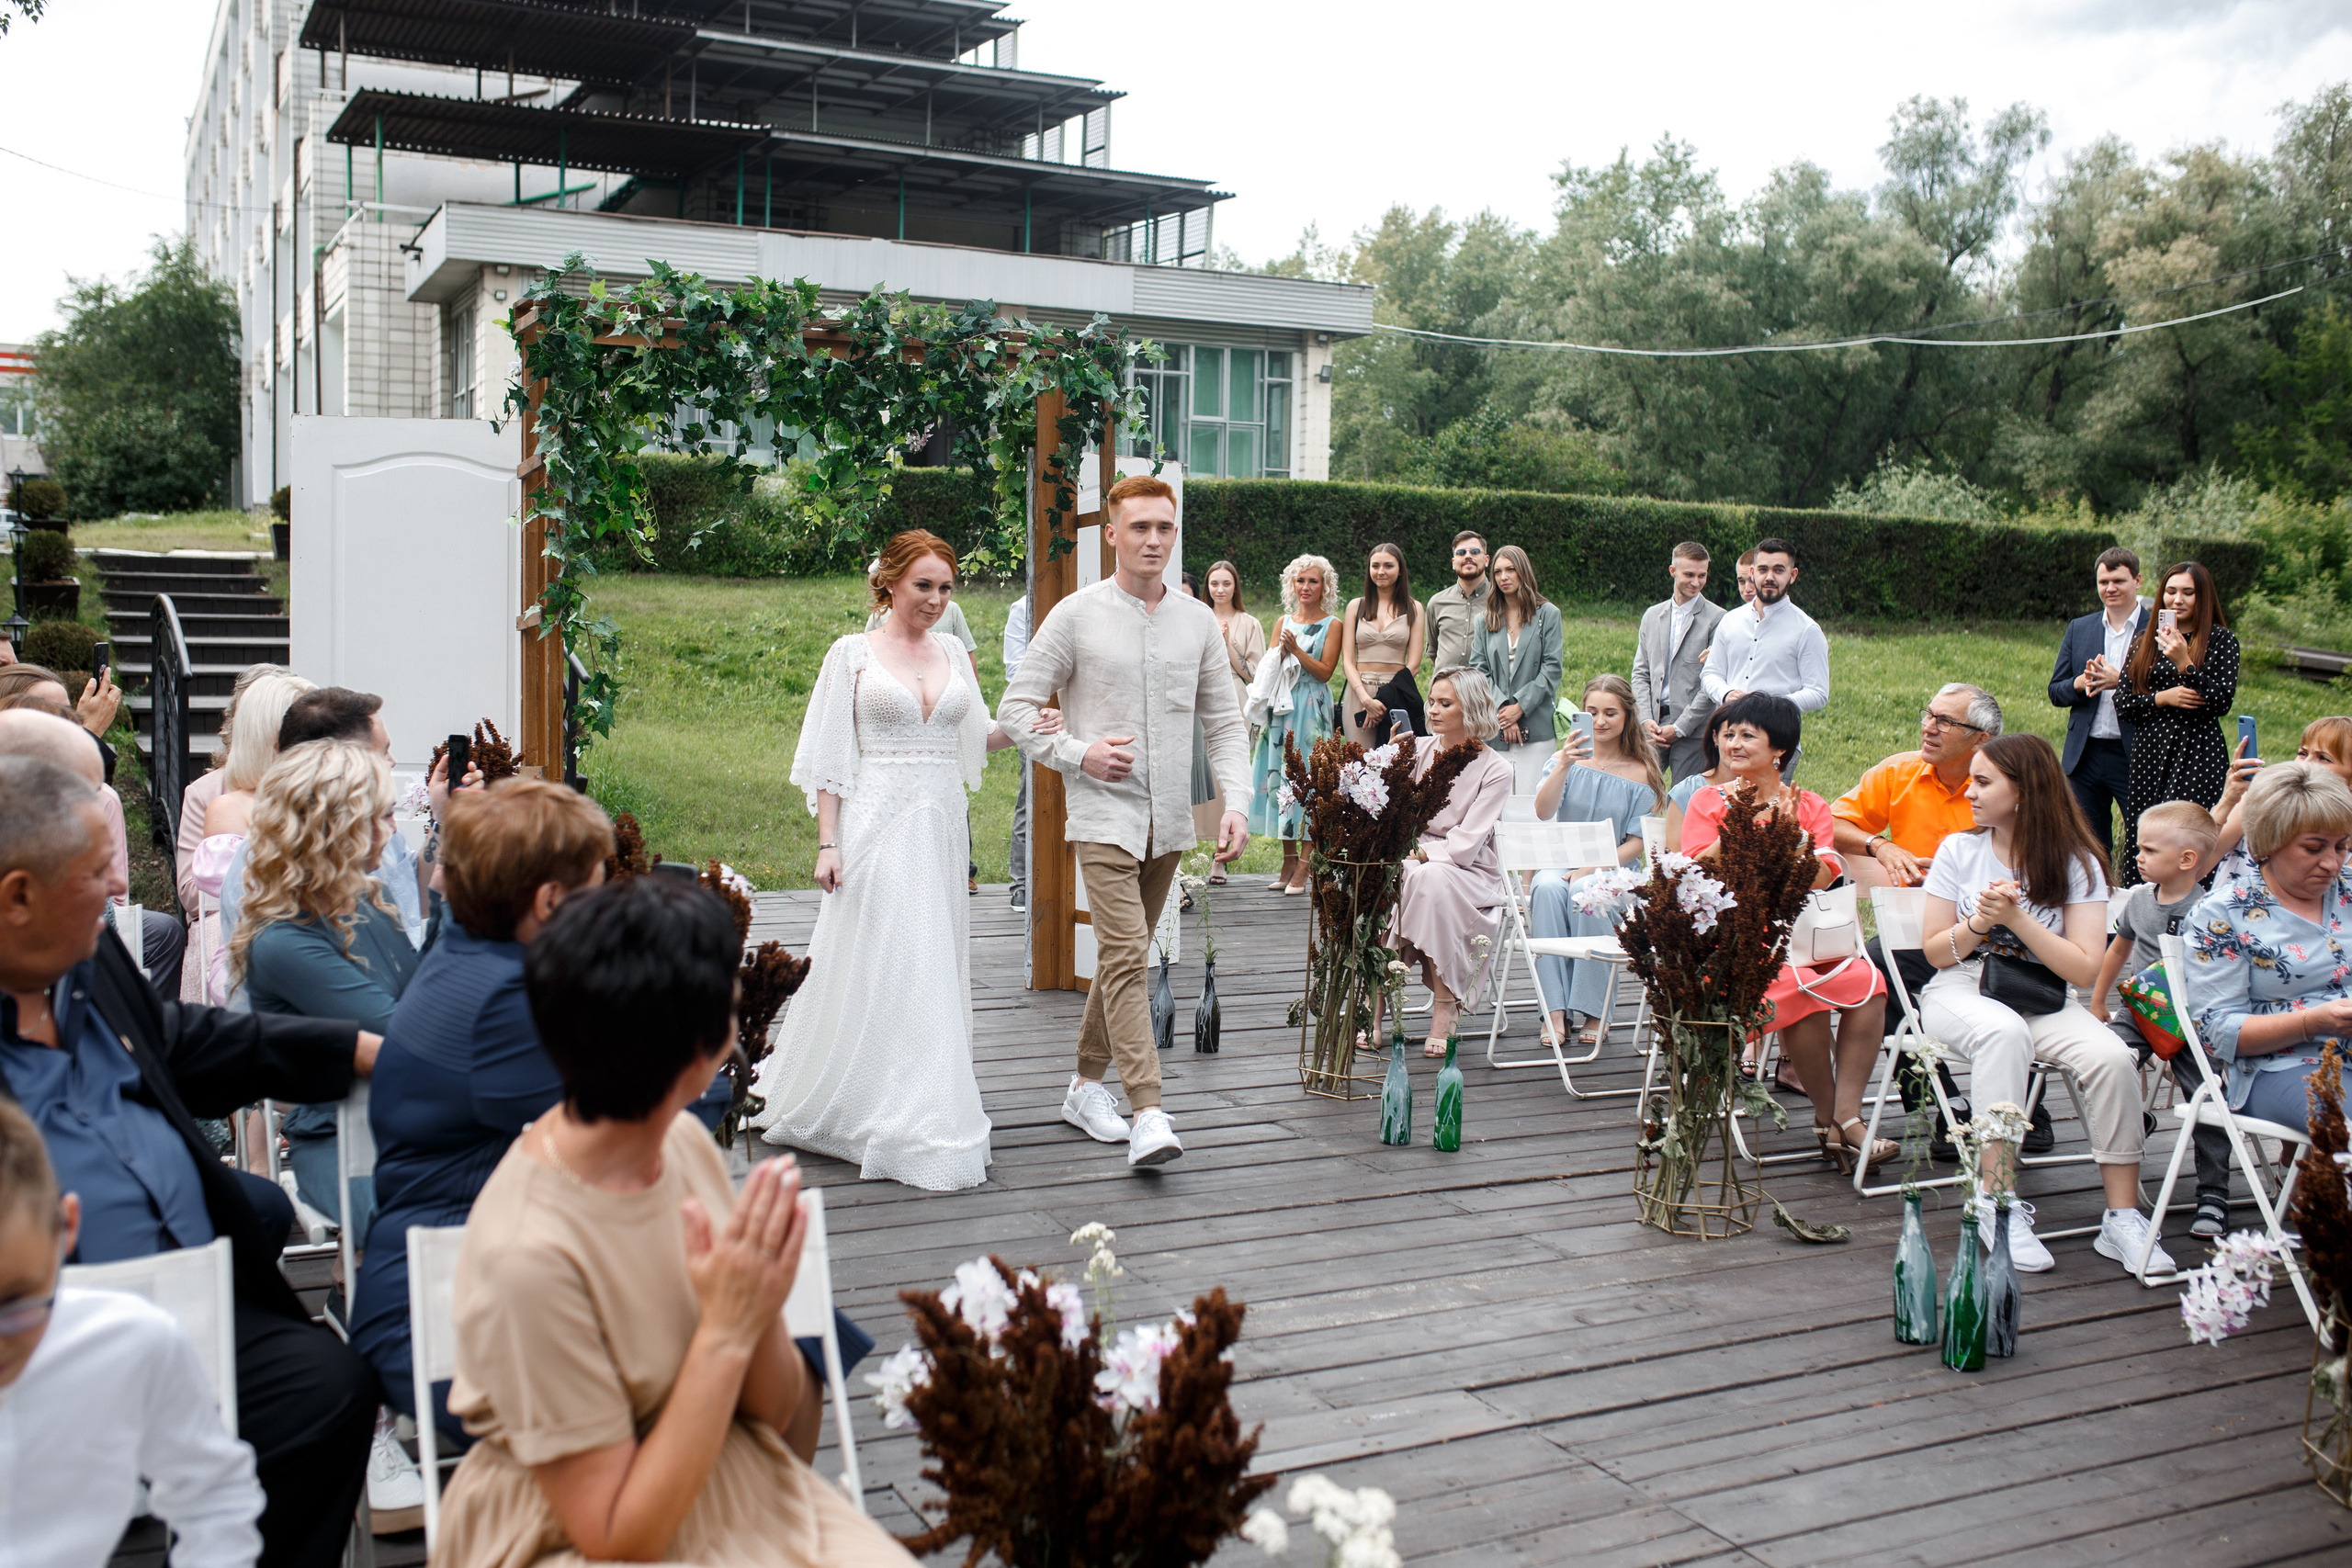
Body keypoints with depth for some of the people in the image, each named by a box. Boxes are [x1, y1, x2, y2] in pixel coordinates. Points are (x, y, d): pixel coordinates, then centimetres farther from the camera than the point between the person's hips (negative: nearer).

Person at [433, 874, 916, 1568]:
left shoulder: (683, 1140, -2)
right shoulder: (529, 1254, -22)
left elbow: (783, 1419, 5)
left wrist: (761, 1310, -14)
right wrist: (725, 1332, -20)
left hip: (750, 1498, 6)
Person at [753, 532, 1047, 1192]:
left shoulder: (952, 652, 12)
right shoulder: (853, 653, -1)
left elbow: (978, 739, 15)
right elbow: (829, 757, -2)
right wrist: (827, 843, -8)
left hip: (942, 828, 5)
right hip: (878, 827, -5)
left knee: (935, 968, 7)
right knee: (879, 969, -5)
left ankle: (921, 1115, 20)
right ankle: (908, 1133, 3)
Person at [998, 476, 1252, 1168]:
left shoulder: (1198, 620, 8)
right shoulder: (1077, 615, -2)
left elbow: (1224, 721, 11)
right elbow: (1015, 709, 1)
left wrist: (1235, 803, -2)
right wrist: (1079, 754, -12)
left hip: (1169, 818, 5)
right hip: (1104, 813, -4)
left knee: (1126, 956, 14)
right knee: (1125, 956, -14)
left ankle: (1086, 1084, 29)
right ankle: (1148, 1113, -17)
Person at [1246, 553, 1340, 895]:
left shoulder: (1332, 625, 2)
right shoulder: (1283, 622, 14)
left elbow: (1324, 671, -6)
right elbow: (1268, 668, 13)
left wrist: (1296, 649, -14)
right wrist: (1281, 651, -6)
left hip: (1312, 709, -5)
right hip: (1281, 707, 5)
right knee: (1279, 777, 2)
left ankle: (1305, 864, -7)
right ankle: (1288, 858, 10)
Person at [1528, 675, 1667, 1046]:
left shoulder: (1640, 773, 2)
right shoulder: (1567, 757, 7)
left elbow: (1637, 842, -1)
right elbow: (1543, 812, -9)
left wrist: (1594, 869, -16)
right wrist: (1563, 767, -24)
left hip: (1613, 871, -1)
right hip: (1560, 862, 2)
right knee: (1547, 890, -33)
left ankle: (1594, 1010, -23)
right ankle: (1556, 1009, -33)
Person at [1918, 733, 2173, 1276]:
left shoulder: (2077, 864, 0)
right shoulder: (1960, 850, 2)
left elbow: (2085, 969, -10)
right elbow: (1936, 951, 3)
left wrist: (2016, 918, -18)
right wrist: (1981, 922, -15)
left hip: (2042, 999, 1)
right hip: (1959, 992, -1)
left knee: (2114, 1058, -29)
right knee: (2004, 1032, -38)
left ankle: (2123, 1218, -18)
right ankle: (1998, 1205, -36)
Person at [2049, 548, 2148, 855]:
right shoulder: (2078, 629, 12)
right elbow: (2055, 692, 11)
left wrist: (2120, 680, -18)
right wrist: (2080, 684, -9)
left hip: (2135, 757, -4)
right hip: (2085, 757, 4)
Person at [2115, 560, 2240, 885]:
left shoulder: (2221, 640, 3)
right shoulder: (2146, 640, 14)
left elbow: (2222, 702, -7)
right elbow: (2122, 702, 10)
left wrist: (2184, 663, -18)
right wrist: (2163, 698, -7)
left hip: (2198, 755, -4)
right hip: (2148, 754, 4)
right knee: (2140, 846, -1)